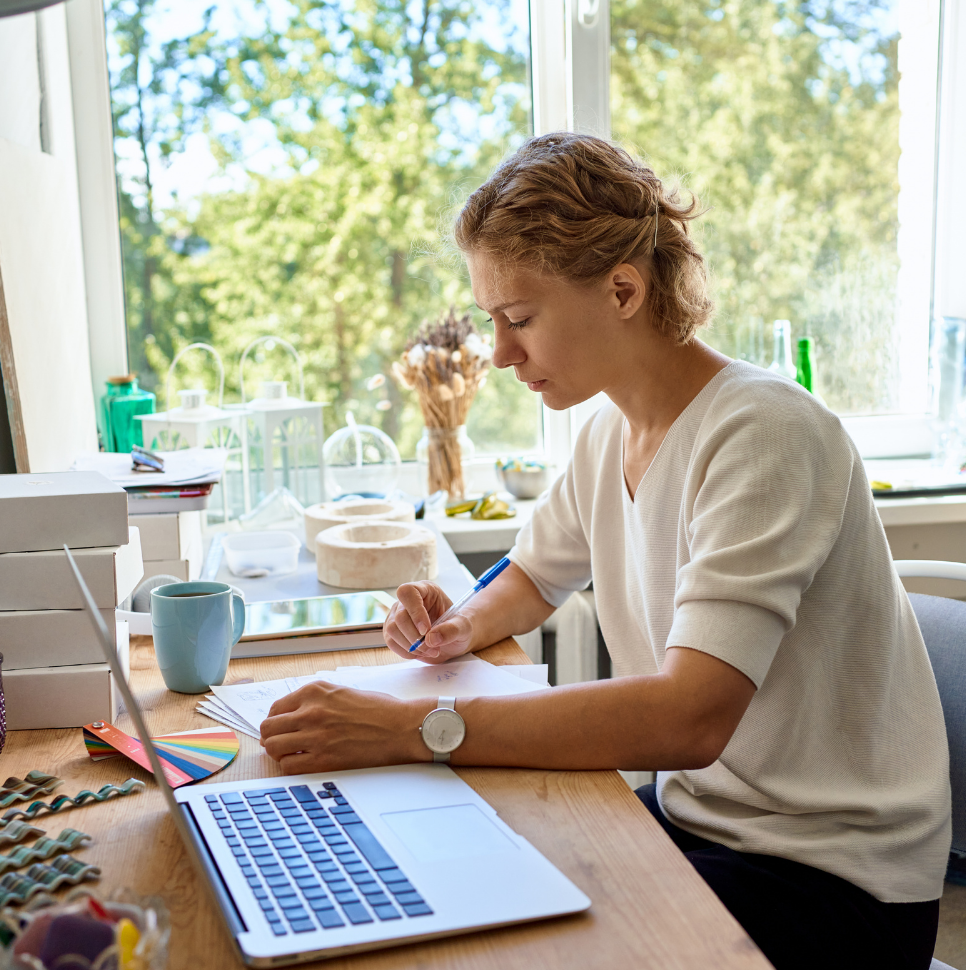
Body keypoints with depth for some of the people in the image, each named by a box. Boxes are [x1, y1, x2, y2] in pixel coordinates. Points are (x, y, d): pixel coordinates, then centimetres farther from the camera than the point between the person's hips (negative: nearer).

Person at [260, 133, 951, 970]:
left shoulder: (763, 435, -23)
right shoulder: (611, 431, 3)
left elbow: (689, 718, -34)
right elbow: (535, 578, 20)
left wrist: (411, 728, -37)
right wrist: (466, 627, -3)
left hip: (828, 873, -7)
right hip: (692, 807, 7)